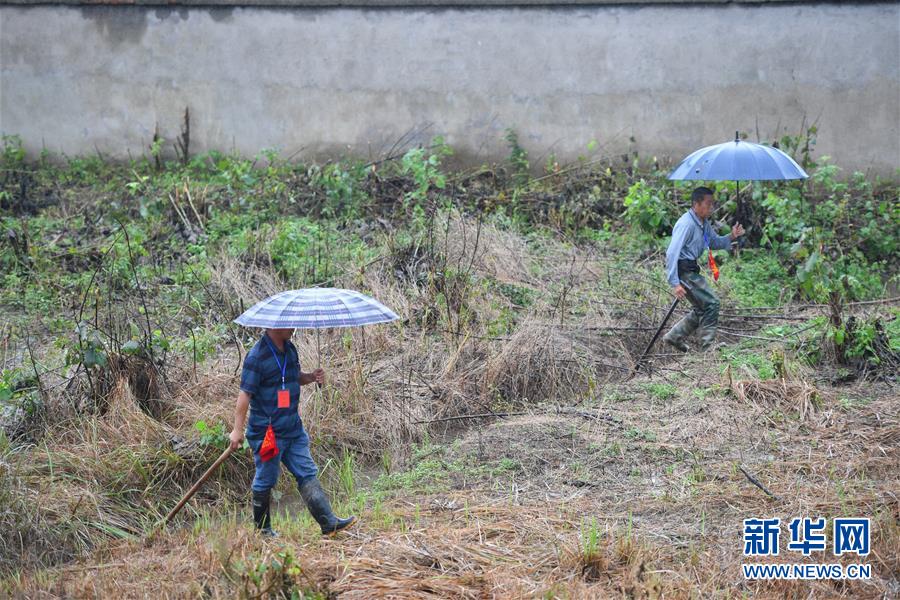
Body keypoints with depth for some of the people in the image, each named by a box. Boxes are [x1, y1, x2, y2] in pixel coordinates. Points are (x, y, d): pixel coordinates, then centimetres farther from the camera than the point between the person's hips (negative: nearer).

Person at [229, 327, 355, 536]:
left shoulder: (290, 349, 8)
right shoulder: (257, 356, -17)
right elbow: (245, 394, -17)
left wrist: (311, 377, 0)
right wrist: (237, 429, -17)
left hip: (293, 428, 8)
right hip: (268, 431, -8)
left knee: (308, 474, 4)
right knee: (265, 481, 6)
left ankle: (329, 523, 4)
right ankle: (262, 529, 21)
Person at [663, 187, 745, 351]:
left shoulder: (704, 223, 11)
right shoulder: (686, 224, -19)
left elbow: (715, 242, 24)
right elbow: (672, 253, -24)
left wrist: (731, 237, 2)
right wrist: (674, 283, -28)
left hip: (691, 269, 10)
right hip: (683, 270, -10)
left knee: (703, 309, 14)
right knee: (711, 303, -11)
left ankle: (675, 336, 22)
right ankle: (708, 347, -7)